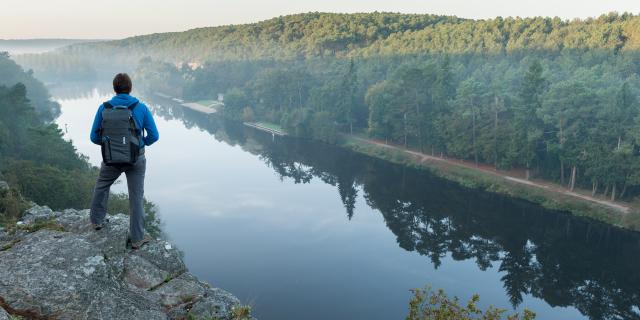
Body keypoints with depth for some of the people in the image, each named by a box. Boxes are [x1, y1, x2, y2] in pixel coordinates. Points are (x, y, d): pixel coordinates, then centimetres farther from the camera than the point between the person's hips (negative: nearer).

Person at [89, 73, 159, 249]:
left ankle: (97, 220, 44)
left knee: (101, 187, 29)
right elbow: (154, 135, -8)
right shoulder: (141, 108, -10)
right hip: (136, 159, -1)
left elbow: (94, 137, -3)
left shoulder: (104, 108, -8)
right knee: (137, 197, 8)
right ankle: (137, 238, 14)